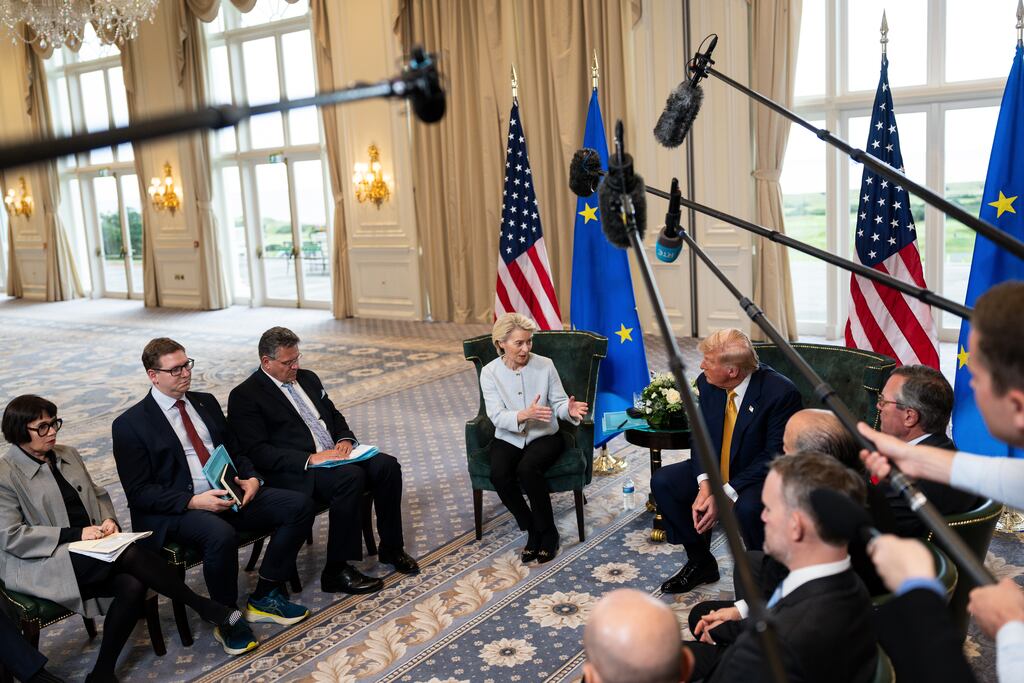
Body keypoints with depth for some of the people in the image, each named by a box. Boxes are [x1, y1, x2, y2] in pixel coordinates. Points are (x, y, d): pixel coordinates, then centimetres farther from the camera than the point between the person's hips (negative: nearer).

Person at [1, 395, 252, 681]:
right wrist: (76, 534, -19)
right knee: (130, 554, -29)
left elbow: (98, 495, 21)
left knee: (132, 585, -25)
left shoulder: (67, 454, 13)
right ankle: (204, 607, -14)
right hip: (41, 564, -6)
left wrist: (108, 520, -2)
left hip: (88, 551, 7)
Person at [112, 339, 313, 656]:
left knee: (300, 505, -13)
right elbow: (138, 493, -9)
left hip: (230, 493, 6)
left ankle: (265, 597, -1)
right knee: (221, 535, -38)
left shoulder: (206, 402, 14)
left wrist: (251, 478, -4)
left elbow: (234, 451, 19)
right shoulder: (130, 424, -4)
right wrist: (193, 501, -22)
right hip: (176, 510, -6)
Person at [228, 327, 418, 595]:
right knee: (351, 477, -33)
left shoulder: (307, 378, 18)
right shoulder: (244, 396, -6)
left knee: (387, 466, -16)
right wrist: (309, 459, -23)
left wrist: (345, 439, 1)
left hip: (334, 456, 7)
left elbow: (334, 415, 24)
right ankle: (336, 571, -22)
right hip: (295, 472, -7)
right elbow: (257, 452, -14)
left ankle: (391, 548, 1)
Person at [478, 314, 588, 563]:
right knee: (499, 474, -29)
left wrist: (569, 410, -29)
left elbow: (558, 403, -4)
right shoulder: (490, 372, -7)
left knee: (527, 469, -33)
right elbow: (497, 417, -16)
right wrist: (525, 414, -36)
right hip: (508, 439, 1)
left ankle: (548, 531, -10)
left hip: (544, 436, -1)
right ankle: (532, 530, -6)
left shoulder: (544, 365, -6)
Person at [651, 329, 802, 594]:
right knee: (662, 482, -8)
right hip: (716, 470, 6)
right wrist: (705, 486, -18)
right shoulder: (706, 382, -7)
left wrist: (724, 496, -28)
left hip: (763, 475, -6)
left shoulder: (781, 392, -25)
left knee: (748, 508, -36)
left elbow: (774, 456, -23)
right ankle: (700, 562, 10)